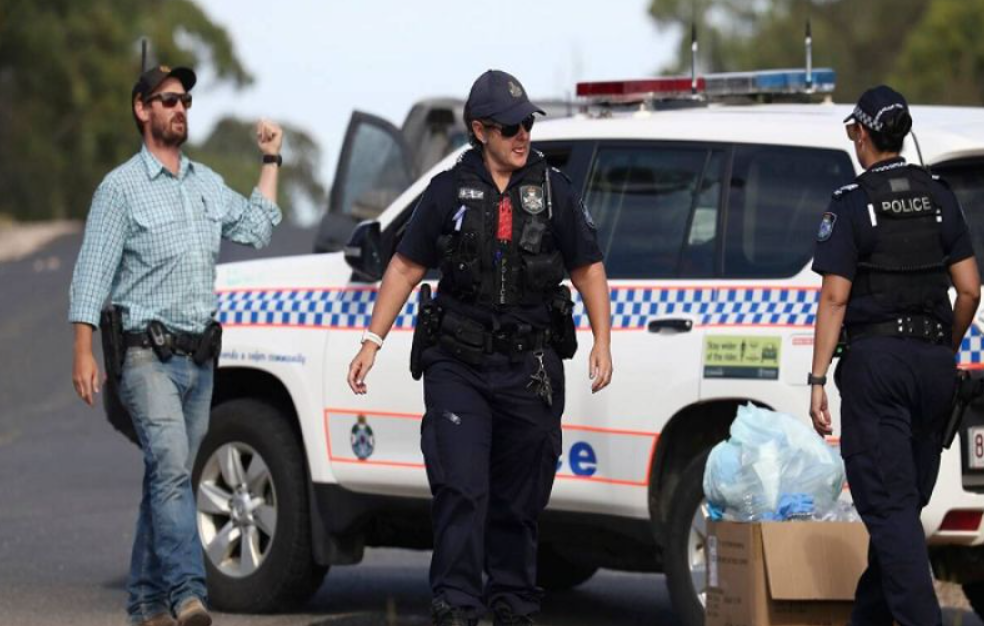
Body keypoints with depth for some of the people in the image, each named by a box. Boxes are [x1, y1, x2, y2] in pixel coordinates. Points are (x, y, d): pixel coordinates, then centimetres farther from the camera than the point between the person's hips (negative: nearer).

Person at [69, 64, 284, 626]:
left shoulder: (207, 184, 16)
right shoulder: (122, 188, -3)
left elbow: (256, 230, 17)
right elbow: (92, 274, -6)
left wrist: (271, 162, 17)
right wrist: (84, 354, -14)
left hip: (201, 358, 6)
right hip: (150, 357, -6)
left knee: (170, 478, 8)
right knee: (171, 469, -20)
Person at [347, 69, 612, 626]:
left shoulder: (554, 191, 6)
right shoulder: (450, 192, 4)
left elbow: (588, 268, 10)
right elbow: (406, 268, 7)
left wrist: (602, 342, 0)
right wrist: (373, 340, 1)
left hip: (530, 370, 1)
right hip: (458, 366, -1)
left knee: (519, 498, 7)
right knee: (460, 489, -11)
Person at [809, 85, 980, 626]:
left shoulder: (851, 205, -7)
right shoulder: (939, 197, 7)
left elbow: (835, 298, -11)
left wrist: (817, 381, -10)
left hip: (875, 359, -5)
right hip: (933, 364, 5)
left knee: (888, 504, -7)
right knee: (906, 497, 15)